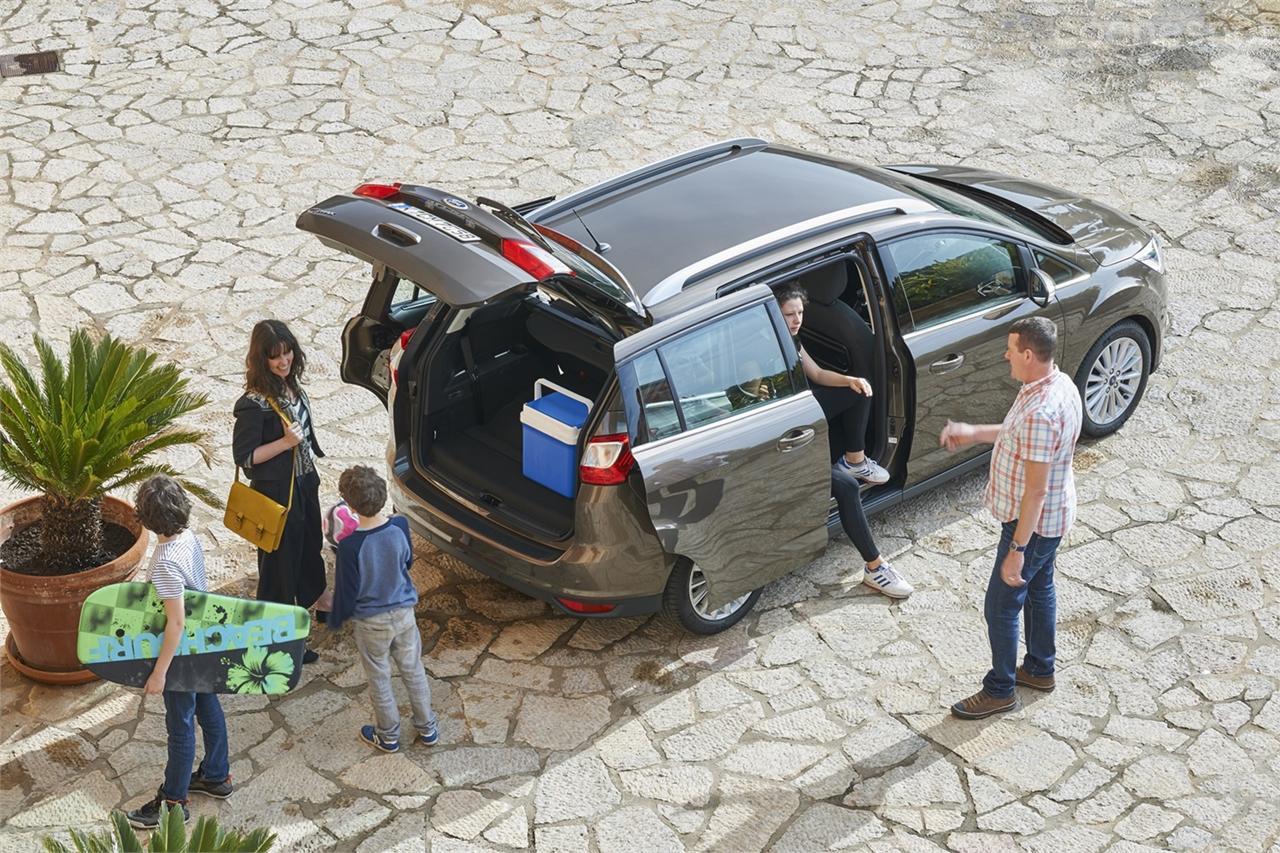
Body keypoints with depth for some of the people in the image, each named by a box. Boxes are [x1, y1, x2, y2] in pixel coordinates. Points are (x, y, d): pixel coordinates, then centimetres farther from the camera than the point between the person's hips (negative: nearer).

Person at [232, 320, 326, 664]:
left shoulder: (291, 386, -1)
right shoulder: (254, 404, -26)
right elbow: (243, 456, -22)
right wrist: (285, 443, -31)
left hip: (304, 483, 8)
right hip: (276, 493, -8)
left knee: (310, 545, 27)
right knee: (280, 560, 5)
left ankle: (313, 601, 52)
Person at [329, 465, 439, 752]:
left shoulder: (351, 546, -29)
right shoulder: (400, 526, -16)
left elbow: (346, 591, -18)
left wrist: (335, 621, 2)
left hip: (371, 623, -4)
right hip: (404, 613, 4)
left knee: (379, 679, 18)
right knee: (414, 671, 22)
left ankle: (388, 736, 35)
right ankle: (427, 728, 36)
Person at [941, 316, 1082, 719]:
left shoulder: (1040, 413, -35)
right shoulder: (1060, 383, -3)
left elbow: (1036, 490, -30)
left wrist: (1017, 550, -25)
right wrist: (974, 433, 11)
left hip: (1034, 523, -10)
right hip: (1051, 518, 10)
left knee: (1001, 606, 5)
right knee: (1040, 589, 25)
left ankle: (1000, 690, 21)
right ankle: (1040, 669, 43)